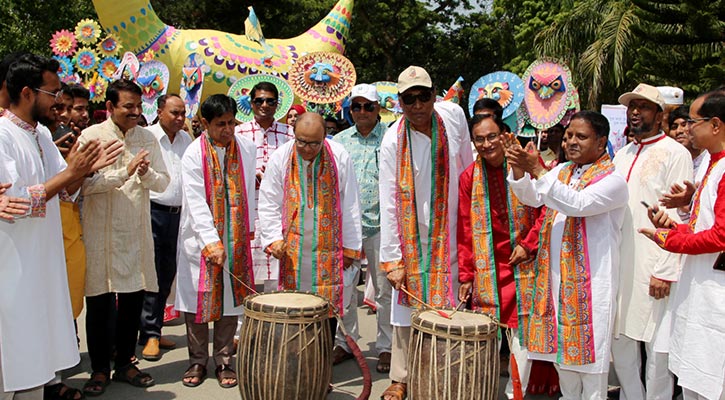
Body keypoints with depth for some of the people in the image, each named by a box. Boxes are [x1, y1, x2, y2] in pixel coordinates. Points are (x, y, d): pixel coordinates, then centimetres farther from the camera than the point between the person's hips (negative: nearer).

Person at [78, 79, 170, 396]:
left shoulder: (147, 138, 7)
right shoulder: (91, 136, -5)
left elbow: (163, 182, 5)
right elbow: (85, 183, -14)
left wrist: (146, 174, -15)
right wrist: (126, 172, -22)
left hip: (137, 232, 4)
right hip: (101, 233, -3)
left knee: (133, 298, 9)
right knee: (99, 302, 5)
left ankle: (125, 363, 25)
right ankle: (100, 368, 20)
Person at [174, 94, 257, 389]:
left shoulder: (246, 148, 2)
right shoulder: (193, 154, -8)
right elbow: (196, 203, -15)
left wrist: (249, 227, 11)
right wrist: (211, 241, -23)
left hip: (235, 238, 2)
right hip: (200, 237, -2)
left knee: (230, 298, 6)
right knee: (198, 298, 4)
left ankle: (224, 361, 18)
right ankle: (198, 361, 19)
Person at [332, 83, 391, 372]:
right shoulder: (339, 141, 11)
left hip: (380, 224, -3)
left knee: (384, 288, 4)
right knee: (344, 286, 8)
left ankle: (385, 347, 16)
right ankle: (345, 342, 22)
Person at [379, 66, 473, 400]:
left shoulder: (453, 115, -7)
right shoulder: (393, 141, -16)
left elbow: (468, 167, 9)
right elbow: (389, 204, -16)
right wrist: (392, 259, -17)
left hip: (449, 232, 2)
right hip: (411, 238, -2)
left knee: (447, 305, 7)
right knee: (406, 307, 4)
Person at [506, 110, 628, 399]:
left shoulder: (612, 180, -10)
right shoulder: (562, 171, 12)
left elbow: (578, 204, -26)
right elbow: (531, 197, -1)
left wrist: (537, 171, -29)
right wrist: (519, 169, -20)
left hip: (589, 281, -6)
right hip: (555, 275, 7)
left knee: (587, 352, 1)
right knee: (561, 349, 15)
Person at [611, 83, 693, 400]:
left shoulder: (675, 154, -7)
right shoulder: (622, 155, 15)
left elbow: (679, 217, -12)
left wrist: (666, 271, -17)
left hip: (654, 267, -6)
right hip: (620, 264, 7)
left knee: (657, 345, 4)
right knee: (620, 341, 13)